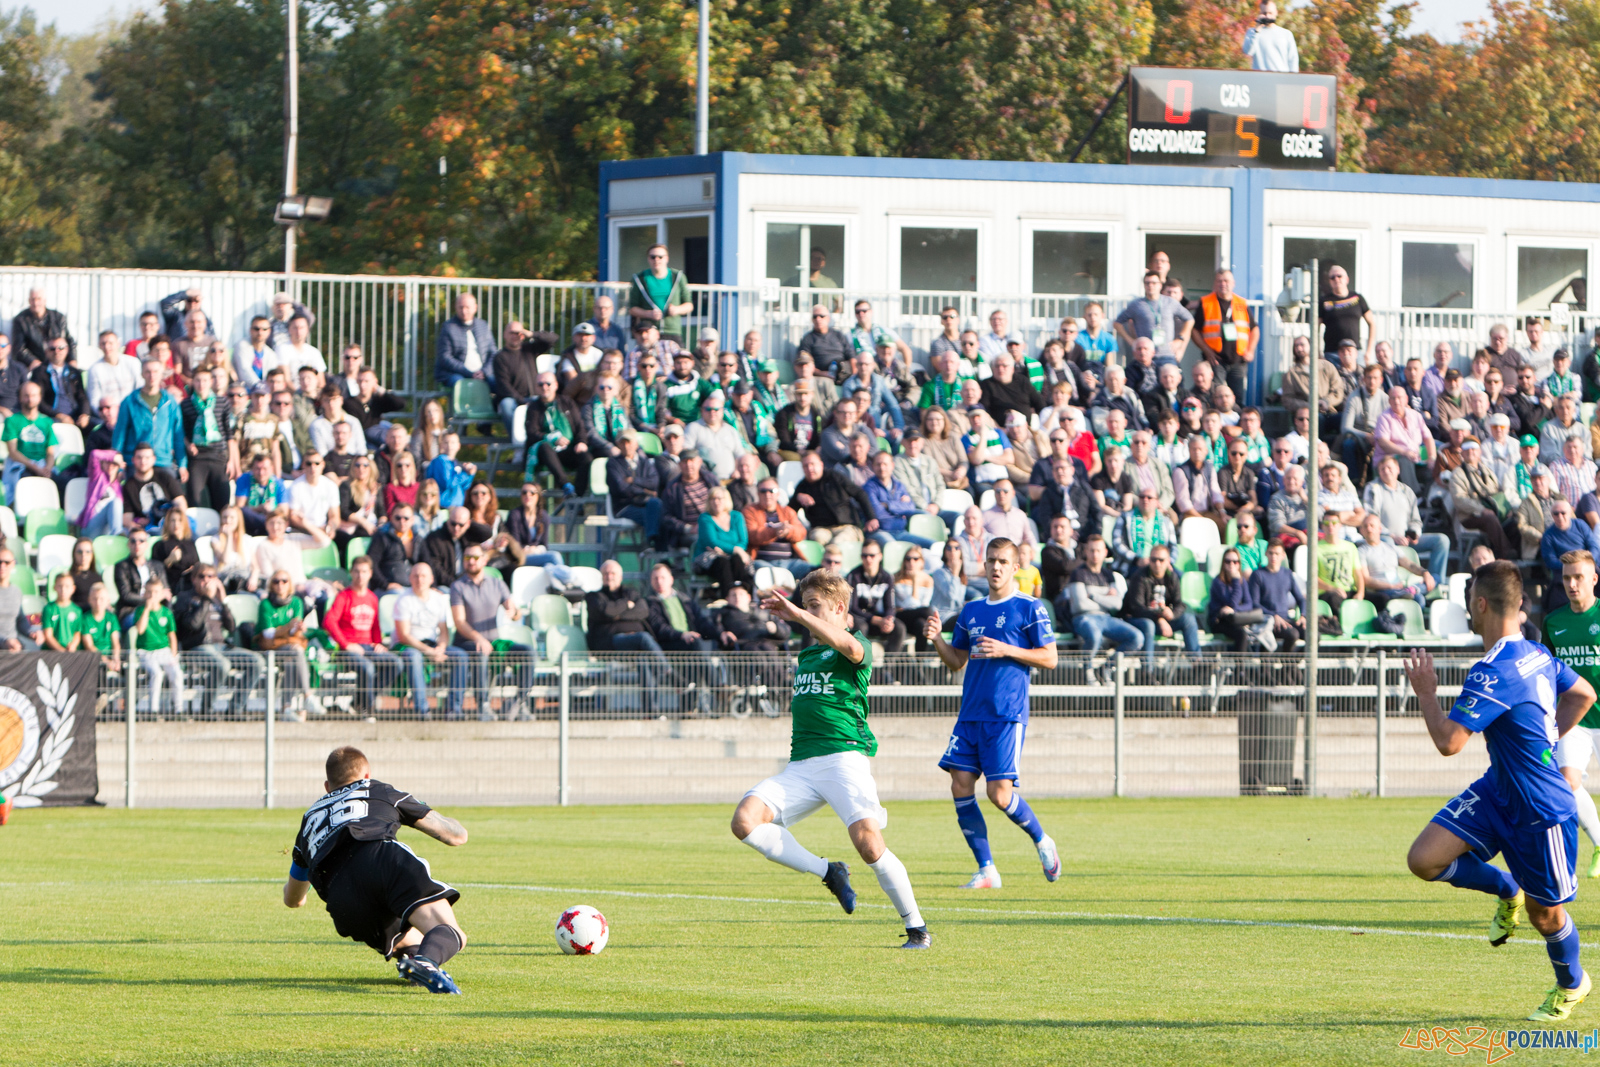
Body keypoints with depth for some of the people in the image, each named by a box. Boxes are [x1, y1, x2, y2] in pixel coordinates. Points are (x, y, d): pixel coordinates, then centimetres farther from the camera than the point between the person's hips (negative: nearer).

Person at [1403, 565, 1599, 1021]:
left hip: (1541, 809, -8)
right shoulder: (1536, 654, 1)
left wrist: (1426, 693, -13)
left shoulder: (1493, 675, -28)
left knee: (1544, 914, 11)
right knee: (1424, 859, -4)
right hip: (1498, 790, 8)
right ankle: (1508, 890, 20)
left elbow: (1449, 741, -29)